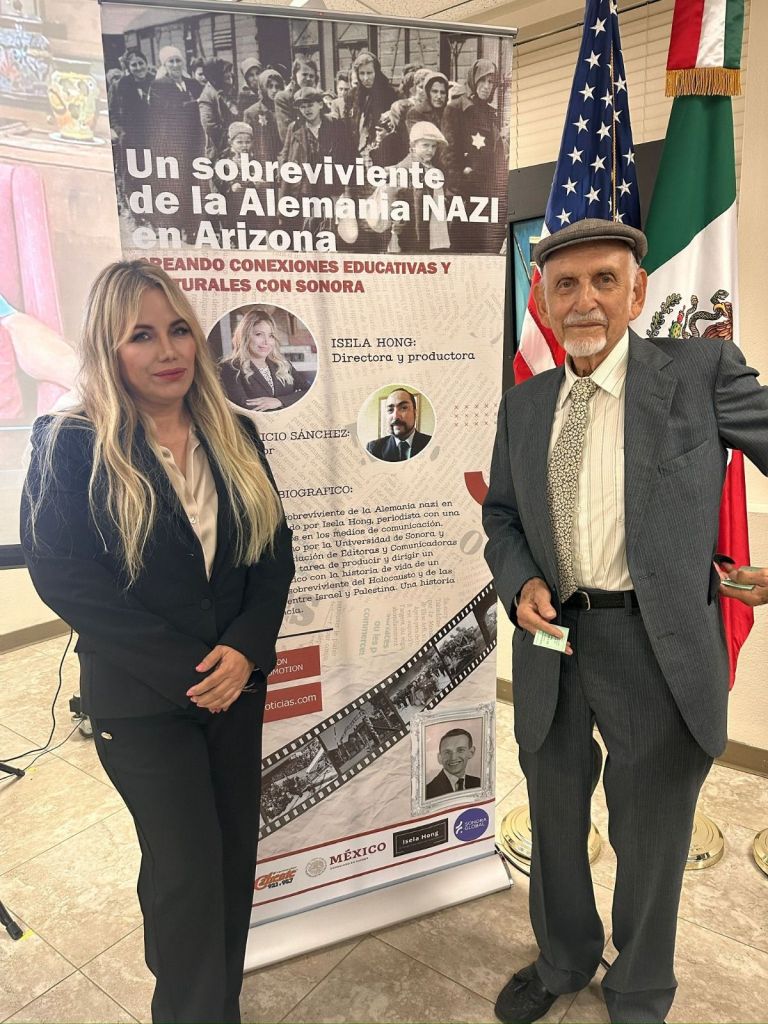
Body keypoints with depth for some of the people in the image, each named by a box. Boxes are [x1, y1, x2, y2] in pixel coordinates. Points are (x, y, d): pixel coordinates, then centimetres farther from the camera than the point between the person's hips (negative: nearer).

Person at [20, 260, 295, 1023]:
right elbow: (64, 577, -14)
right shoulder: (68, 444, -8)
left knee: (235, 855, 16)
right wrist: (183, 668, -16)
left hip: (237, 682, 4)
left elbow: (275, 552, 2)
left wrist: (244, 650, -13)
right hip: (139, 697, -4)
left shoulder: (235, 437, 3)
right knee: (186, 869, 3)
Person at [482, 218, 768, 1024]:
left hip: (656, 646, -3)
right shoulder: (524, 403, 6)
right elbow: (501, 515, 10)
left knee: (650, 834, 16)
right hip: (552, 637, 4)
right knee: (555, 817, 22)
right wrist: (521, 583, -8)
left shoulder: (702, 370, -6)